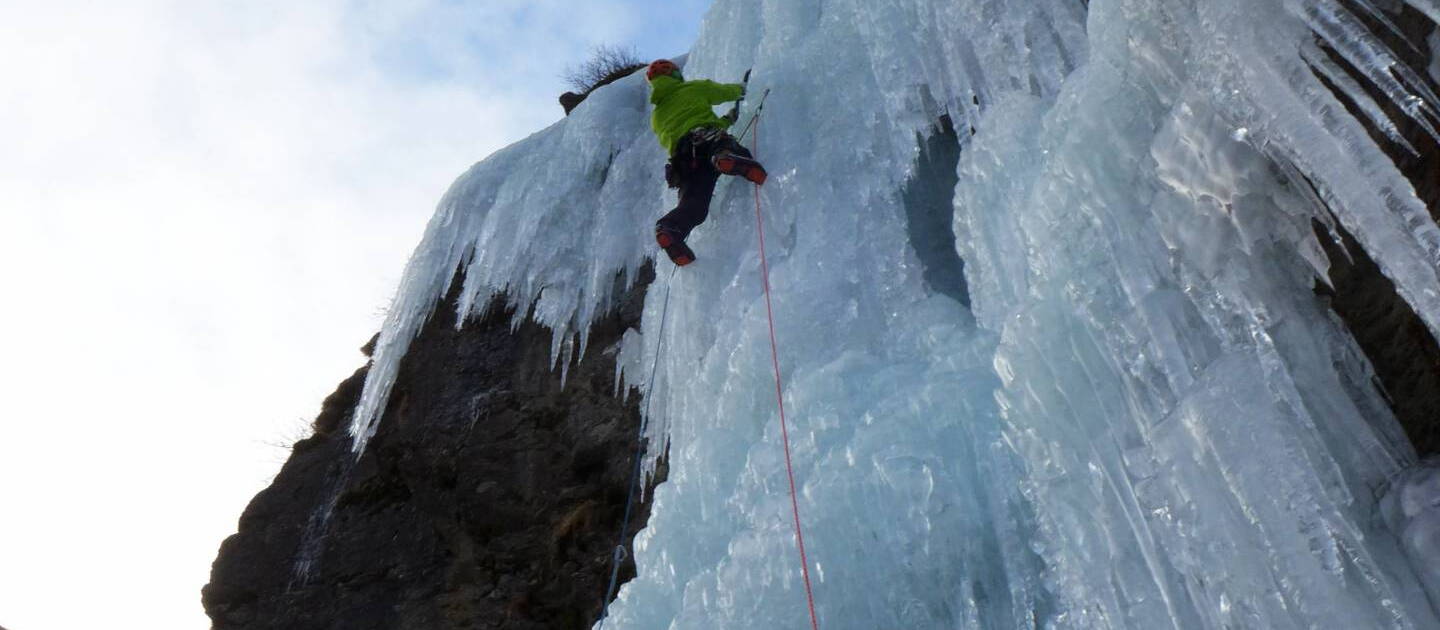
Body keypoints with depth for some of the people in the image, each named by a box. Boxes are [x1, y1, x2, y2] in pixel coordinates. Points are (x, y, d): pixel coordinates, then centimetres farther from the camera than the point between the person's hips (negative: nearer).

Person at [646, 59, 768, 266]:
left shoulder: (657, 117, 34)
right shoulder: (694, 88, 23)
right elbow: (729, 92, 32)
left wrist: (727, 120, 44)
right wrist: (742, 87, 58)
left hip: (682, 158, 3)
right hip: (710, 141, -3)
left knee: (693, 203, -7)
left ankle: (669, 228, -36)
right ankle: (727, 157, -43)